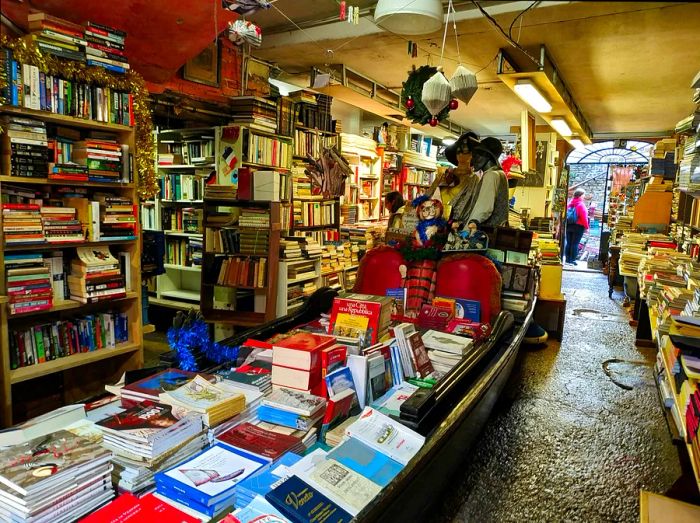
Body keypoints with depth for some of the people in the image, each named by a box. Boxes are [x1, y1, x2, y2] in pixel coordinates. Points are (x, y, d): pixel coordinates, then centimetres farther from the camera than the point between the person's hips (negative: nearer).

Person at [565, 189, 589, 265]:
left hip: (568, 226, 6)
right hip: (578, 226, -5)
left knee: (568, 243, 9)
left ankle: (567, 259, 13)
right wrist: (586, 227, -6)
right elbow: (584, 217, -15)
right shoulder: (581, 205, -13)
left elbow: (566, 215, 7)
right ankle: (572, 260, 1)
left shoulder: (569, 204, 4)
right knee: (575, 244, -1)